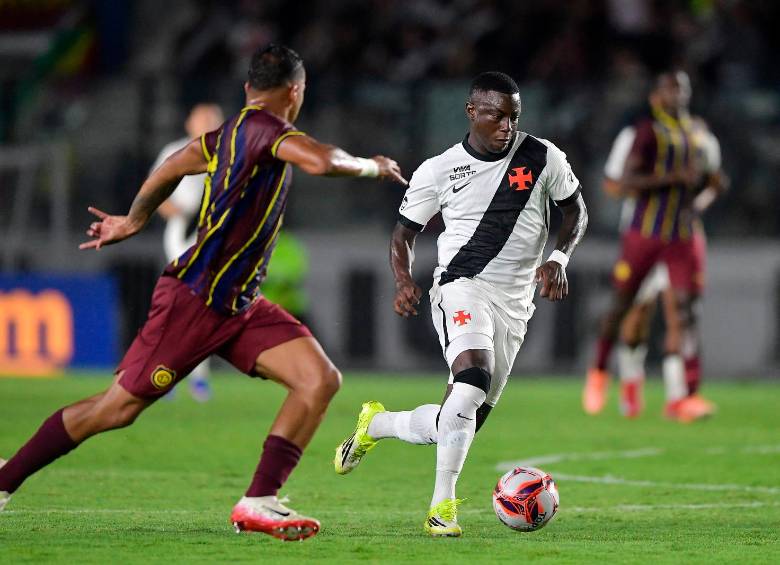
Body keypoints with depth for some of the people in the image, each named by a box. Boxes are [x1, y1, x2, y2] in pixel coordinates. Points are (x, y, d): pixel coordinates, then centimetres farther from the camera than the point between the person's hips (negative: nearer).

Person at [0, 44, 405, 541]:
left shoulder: (230, 135, 12)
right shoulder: (262, 126, -16)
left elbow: (172, 167, 27)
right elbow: (321, 161, -33)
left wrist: (134, 221, 42)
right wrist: (370, 166, -14)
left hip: (239, 305, 9)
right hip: (193, 299, -9)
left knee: (322, 379, -8)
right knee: (118, 408, -2)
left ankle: (259, 501, -10)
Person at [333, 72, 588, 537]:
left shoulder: (544, 158, 2)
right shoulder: (439, 171, 0)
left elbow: (576, 210, 15)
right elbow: (406, 231, 11)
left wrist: (559, 258, -4)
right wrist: (405, 281, -8)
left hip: (514, 304, 3)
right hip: (462, 286, -3)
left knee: (459, 427, 4)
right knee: (473, 377, -33)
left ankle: (377, 423, 34)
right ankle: (443, 506, -28)